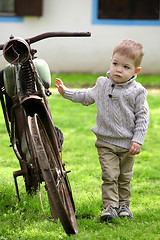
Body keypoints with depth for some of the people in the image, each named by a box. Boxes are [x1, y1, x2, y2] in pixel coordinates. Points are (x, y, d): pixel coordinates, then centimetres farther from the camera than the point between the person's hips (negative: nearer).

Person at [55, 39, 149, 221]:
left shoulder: (137, 91, -7)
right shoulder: (102, 85, 2)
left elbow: (142, 116, -5)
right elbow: (88, 97, 21)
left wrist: (138, 140, -10)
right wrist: (67, 92, 19)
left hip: (128, 144, -1)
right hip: (106, 142, 1)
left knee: (125, 177, 10)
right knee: (110, 175, -10)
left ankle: (123, 205, 23)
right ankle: (110, 206, -7)